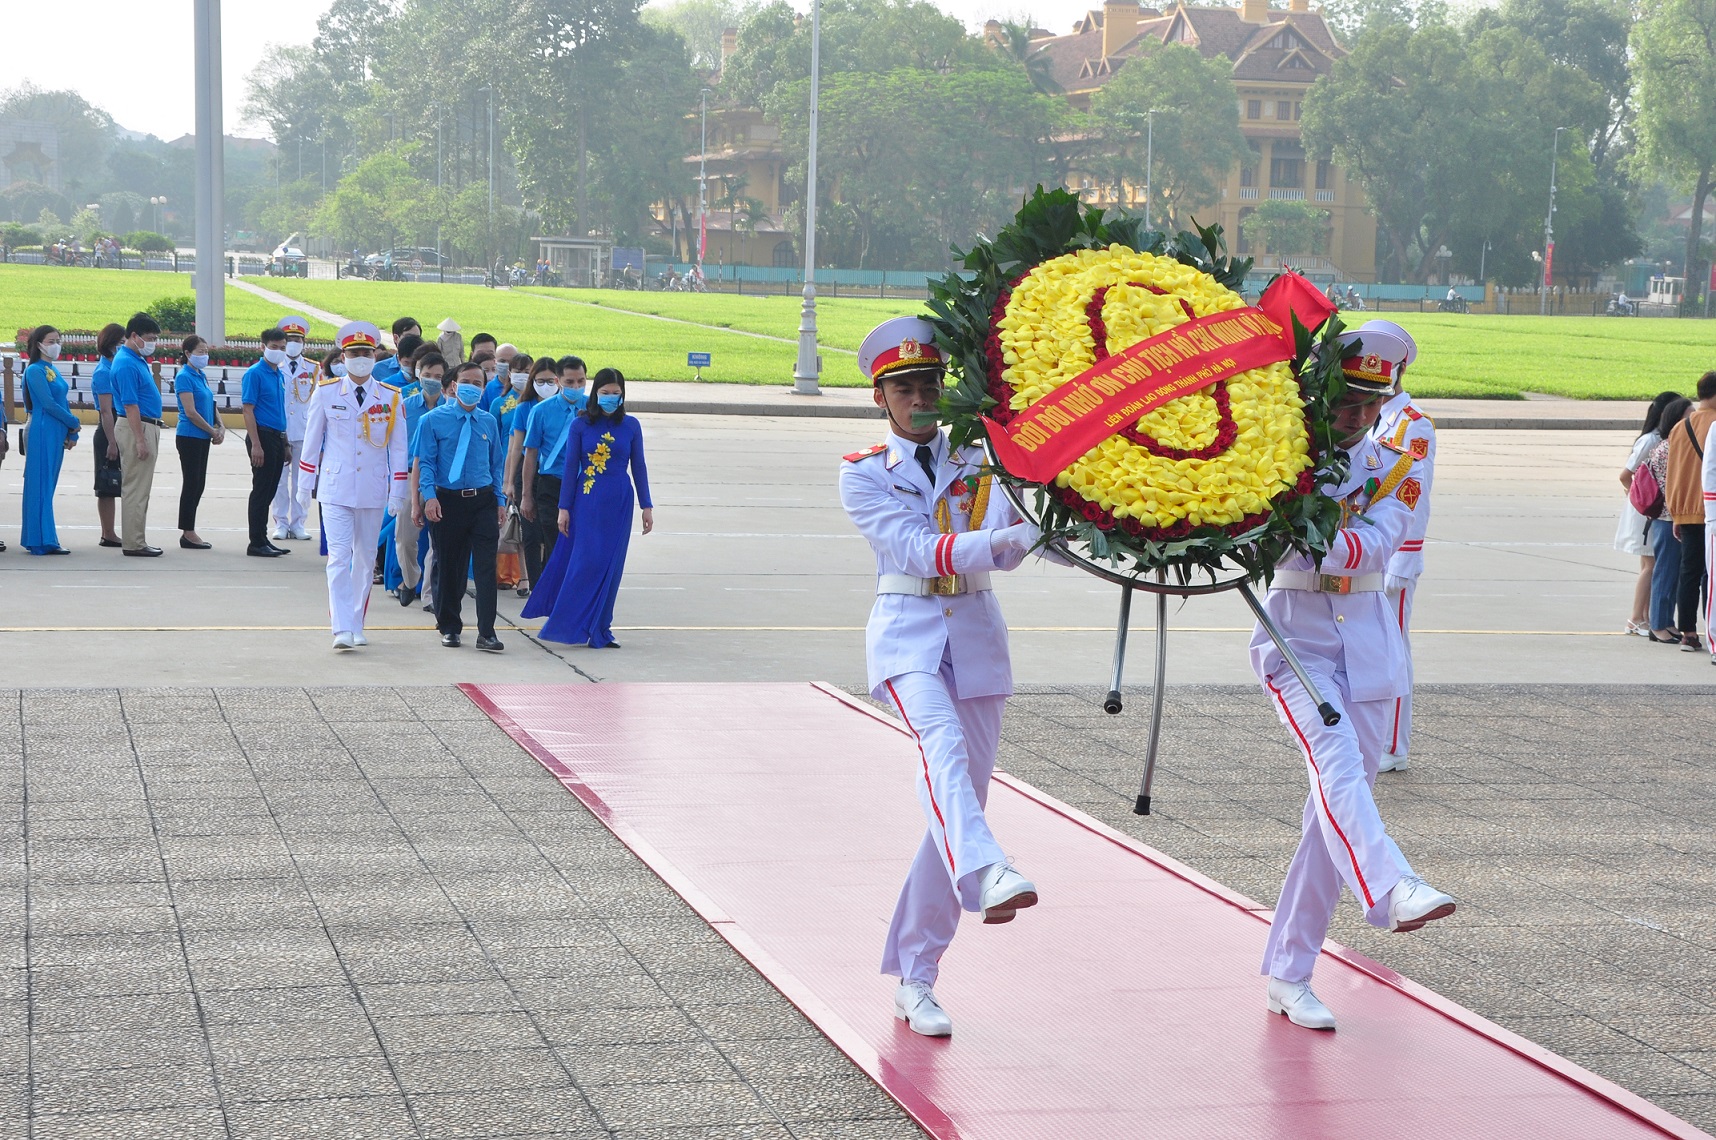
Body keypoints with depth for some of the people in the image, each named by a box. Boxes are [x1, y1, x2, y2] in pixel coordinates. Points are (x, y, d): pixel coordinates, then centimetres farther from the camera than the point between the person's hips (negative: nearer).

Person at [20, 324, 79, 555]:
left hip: (57, 435, 8)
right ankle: (42, 541, -8)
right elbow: (48, 404, -14)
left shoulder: (54, 370, 17)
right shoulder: (35, 371, -9)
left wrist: (72, 433, 8)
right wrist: (74, 423, -4)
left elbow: (63, 402, 17)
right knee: (40, 486, -7)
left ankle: (40, 539, 11)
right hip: (42, 433, -8)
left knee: (48, 487, 8)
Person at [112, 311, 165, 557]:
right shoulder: (126, 364, -18)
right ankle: (133, 544, -4)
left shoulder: (137, 360, 14)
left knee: (139, 488, 13)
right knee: (136, 489, -7)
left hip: (146, 427, 10)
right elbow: (130, 405, -22)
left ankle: (136, 540, 18)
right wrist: (140, 440, -23)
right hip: (136, 428, -10)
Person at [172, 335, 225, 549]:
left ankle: (189, 532, 16)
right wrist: (213, 431, -11)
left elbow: (210, 406, 18)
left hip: (202, 438, 8)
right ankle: (188, 534, 1)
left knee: (198, 484, 10)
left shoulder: (201, 376, 13)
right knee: (191, 483, -4)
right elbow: (190, 412, -17)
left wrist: (221, 427, 2)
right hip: (189, 437, -8)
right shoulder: (184, 377, -12)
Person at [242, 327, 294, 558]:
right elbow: (248, 409, -15)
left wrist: (284, 443, 17)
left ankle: (263, 539, 18)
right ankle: (256, 543, -1)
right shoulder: (255, 373, -10)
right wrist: (256, 444, -21)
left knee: (269, 491, 11)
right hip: (263, 435, -8)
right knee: (261, 491, -5)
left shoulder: (280, 375, 15)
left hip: (277, 437, 8)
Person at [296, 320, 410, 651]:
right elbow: (312, 439, 7)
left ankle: (357, 625, 20)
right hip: (335, 488, -2)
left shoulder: (391, 398, 2)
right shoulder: (326, 393, 0)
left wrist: (397, 491, 2)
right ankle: (342, 629, -16)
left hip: (373, 490, 2)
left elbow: (398, 447, 5)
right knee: (339, 557, -11)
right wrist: (305, 484, 8)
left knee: (366, 559, 9)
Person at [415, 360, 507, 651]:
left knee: (486, 566, -6)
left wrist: (500, 500, 9)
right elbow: (425, 462, -3)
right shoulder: (433, 420, 0)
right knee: (447, 566, 7)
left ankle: (486, 633, -5)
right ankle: (449, 627, 22)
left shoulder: (488, 422, 10)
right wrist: (429, 496, -16)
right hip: (447, 501, -2)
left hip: (483, 500, 2)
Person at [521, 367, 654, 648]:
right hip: (587, 501, -2)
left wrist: (646, 506, 6)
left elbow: (638, 467, 8)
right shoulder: (581, 425, -1)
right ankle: (571, 625, 2)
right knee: (585, 562, -7)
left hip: (619, 504, 2)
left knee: (610, 566, 3)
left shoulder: (630, 426, 4)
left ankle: (598, 630, 10)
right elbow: (569, 467, 1)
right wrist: (564, 507, -2)